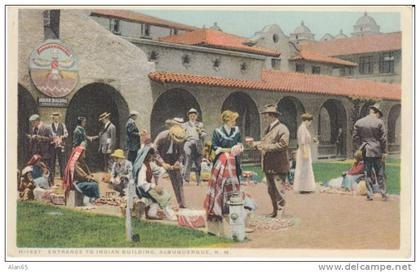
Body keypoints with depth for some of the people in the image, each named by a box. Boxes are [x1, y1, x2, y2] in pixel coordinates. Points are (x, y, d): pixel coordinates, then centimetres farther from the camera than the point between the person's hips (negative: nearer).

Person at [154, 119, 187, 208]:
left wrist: (178, 161, -20)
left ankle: (182, 204, 5)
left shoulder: (180, 139, -15)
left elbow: (181, 152, -2)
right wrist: (163, 163, -29)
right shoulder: (162, 137, -26)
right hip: (160, 159, -3)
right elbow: (155, 151, -21)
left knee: (178, 181, -1)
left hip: (172, 159, 3)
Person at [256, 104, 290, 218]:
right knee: (270, 189, 14)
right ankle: (275, 210, 25)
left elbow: (283, 145, -20)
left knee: (280, 187, -5)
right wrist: (259, 145, 0)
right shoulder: (267, 129, 16)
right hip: (268, 165, 9)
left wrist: (267, 147, -20)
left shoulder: (282, 129, -10)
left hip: (278, 165, -8)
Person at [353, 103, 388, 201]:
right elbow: (383, 138, -6)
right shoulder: (379, 122, -7)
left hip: (365, 152, 2)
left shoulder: (358, 122, 3)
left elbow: (355, 137, 4)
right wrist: (384, 152, -1)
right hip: (377, 152, -2)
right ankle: (383, 194, 11)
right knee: (380, 174, 7)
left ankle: (370, 194, 8)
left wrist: (360, 148, 10)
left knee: (368, 174, 7)